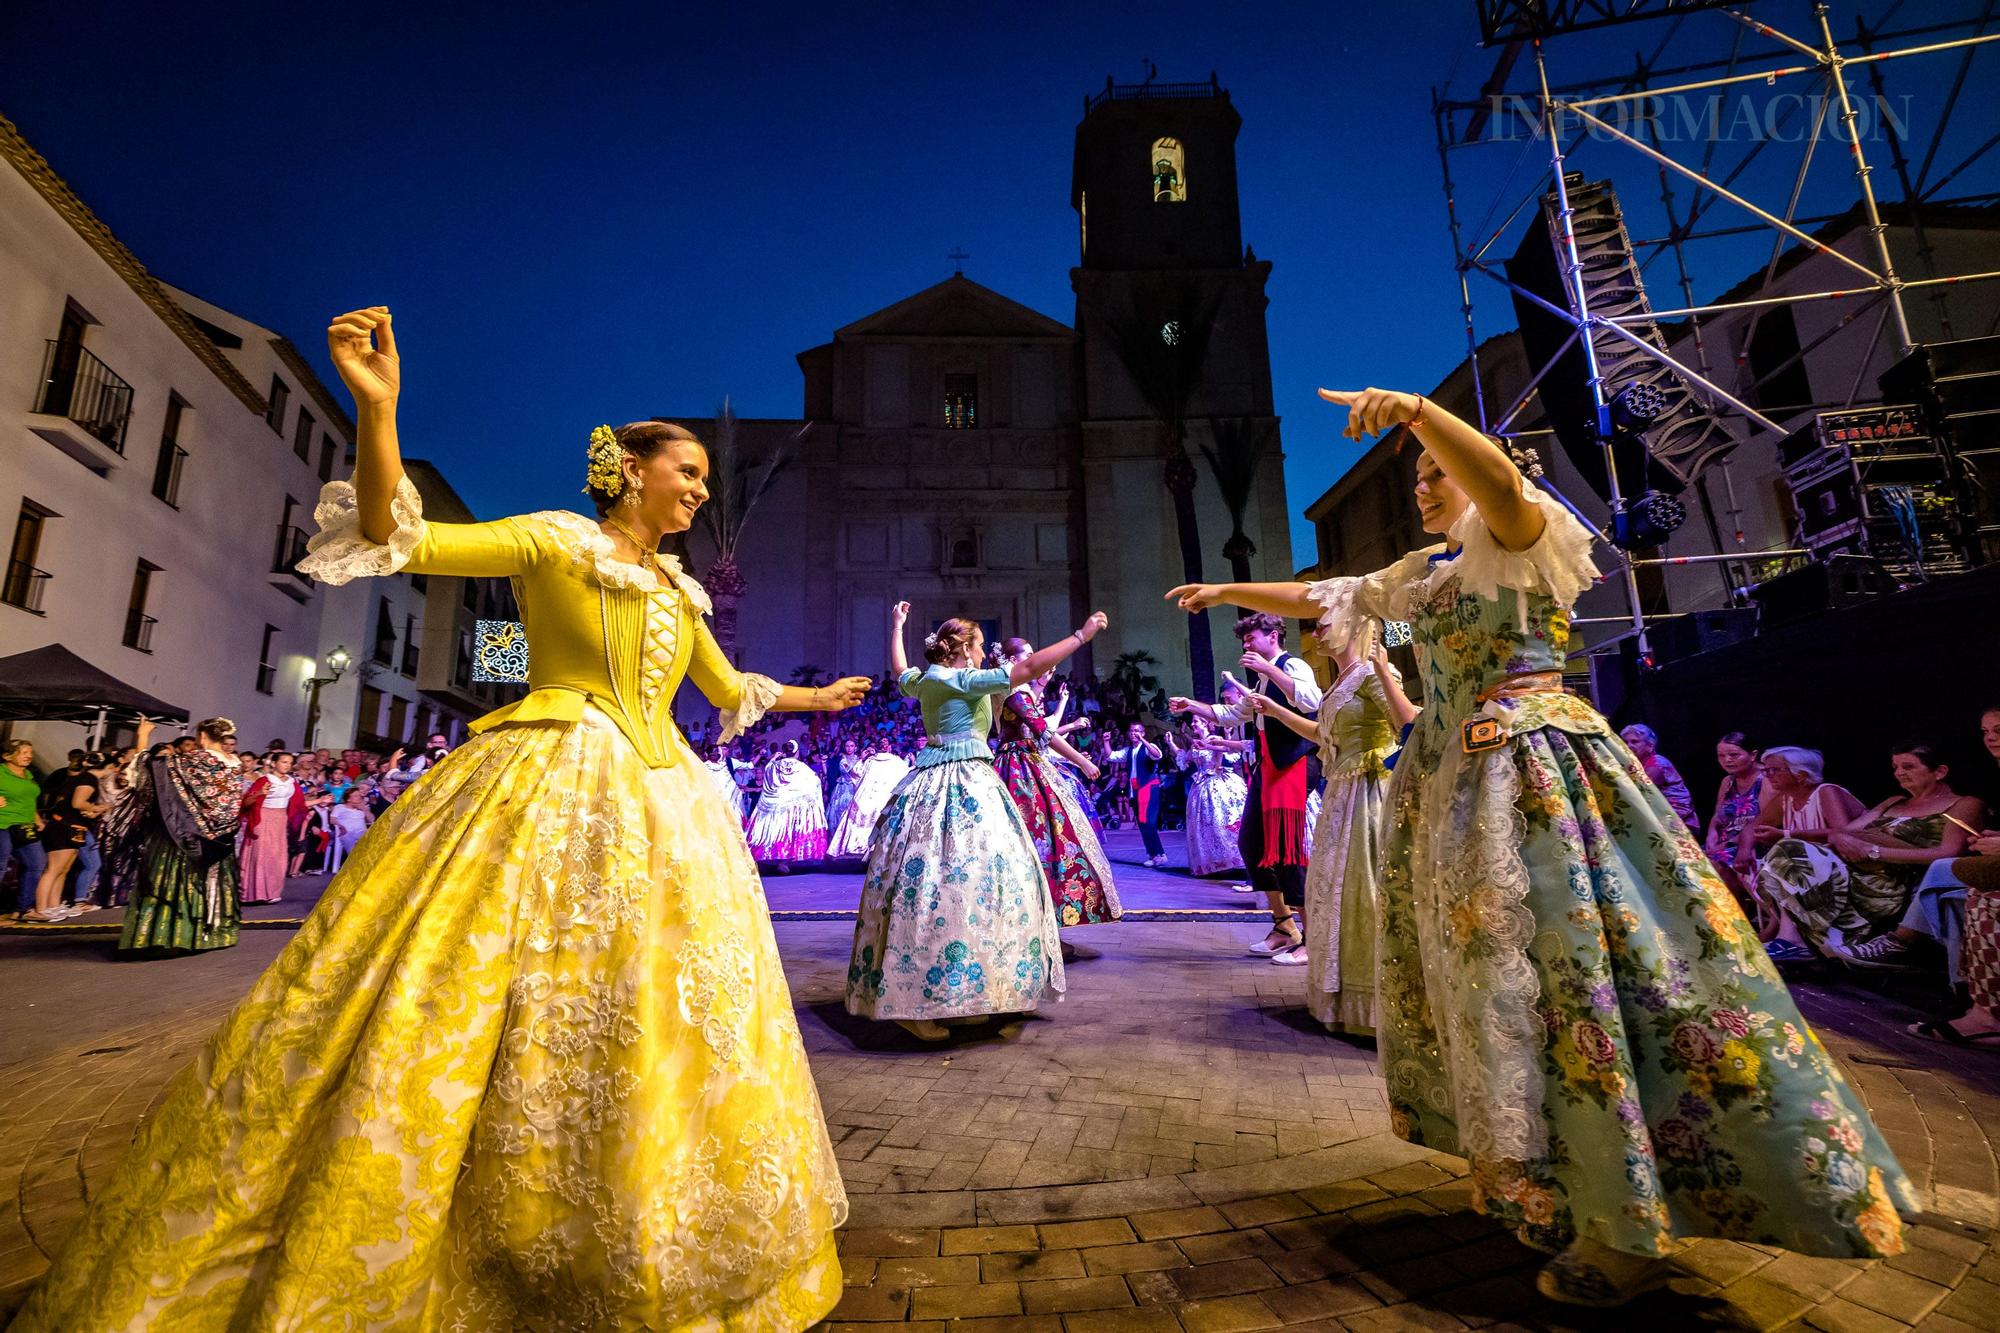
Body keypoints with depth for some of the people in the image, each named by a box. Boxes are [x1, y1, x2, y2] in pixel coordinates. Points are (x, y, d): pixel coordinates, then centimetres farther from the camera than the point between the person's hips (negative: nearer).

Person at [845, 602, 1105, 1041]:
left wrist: (897, 627, 52)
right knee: (964, 878, -10)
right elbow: (1030, 666, -12)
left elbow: (900, 672, 38)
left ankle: (905, 990, 18)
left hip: (929, 784, 9)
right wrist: (1083, 634, -4)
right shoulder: (967, 680, -9)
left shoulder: (925, 679, 14)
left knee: (924, 878, 10)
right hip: (967, 787, -9)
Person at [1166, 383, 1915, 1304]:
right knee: (1488, 967, 11)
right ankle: (1537, 1179, 26)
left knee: (1562, 960, -10)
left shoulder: (1519, 541, -2)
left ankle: (1629, 1233, 1)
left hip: (1530, 771, -8)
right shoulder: (1419, 576, 20)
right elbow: (1315, 598, 24)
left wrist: (1415, 411, -37)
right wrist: (1226, 592, 25)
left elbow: (1502, 485, -25)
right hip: (1450, 785, 8)